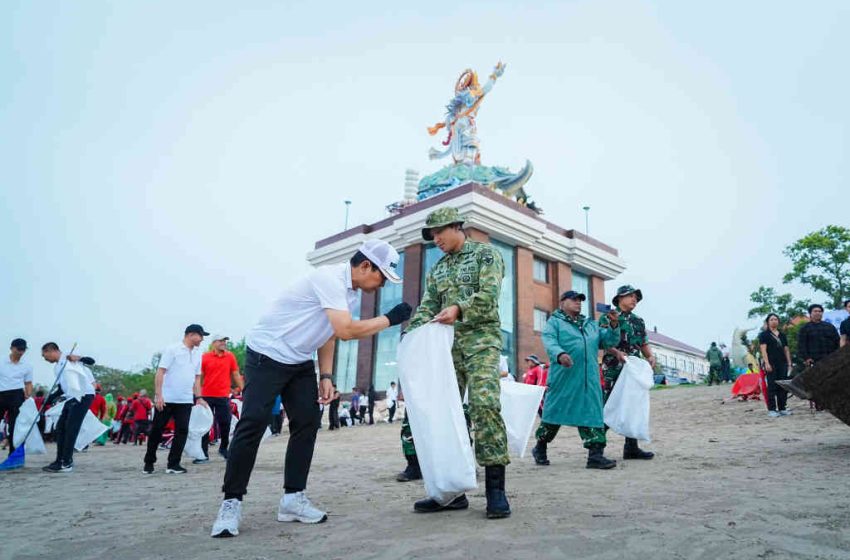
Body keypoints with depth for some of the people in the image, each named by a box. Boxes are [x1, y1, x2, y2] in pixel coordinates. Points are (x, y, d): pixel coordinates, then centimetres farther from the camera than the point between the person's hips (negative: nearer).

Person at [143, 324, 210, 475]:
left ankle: (173, 464, 9)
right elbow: (160, 372, -11)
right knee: (157, 430, 5)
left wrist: (198, 397, 10)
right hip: (166, 399, -5)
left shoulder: (197, 354, 11)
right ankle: (149, 463, 21)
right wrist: (158, 395, -18)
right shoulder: (172, 350, -7)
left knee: (182, 431, 1)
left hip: (185, 400, 5)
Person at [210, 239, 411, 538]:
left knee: (307, 423, 2)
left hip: (300, 362, 9)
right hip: (267, 355, -9)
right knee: (252, 425, -10)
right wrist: (390, 319, -23)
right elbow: (346, 331, -31)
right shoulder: (330, 278, -24)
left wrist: (326, 376, 3)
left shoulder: (351, 294, 5)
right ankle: (231, 502, 2)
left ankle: (293, 497, 10)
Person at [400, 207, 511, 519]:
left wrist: (459, 309, -28)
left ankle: (495, 489, -11)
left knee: (484, 405, -19)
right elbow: (427, 308, 11)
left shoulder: (485, 254, 5)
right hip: (447, 345, 6)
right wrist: (412, 336, -7)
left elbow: (488, 295, -10)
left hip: (481, 340, -6)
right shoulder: (436, 269, 22)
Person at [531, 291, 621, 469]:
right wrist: (559, 354, -33)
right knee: (554, 412, 5)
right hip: (563, 376, -4)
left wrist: (614, 325, 0)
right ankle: (540, 448, 23)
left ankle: (596, 454, 0)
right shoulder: (554, 322, 5)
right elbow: (549, 341, -13)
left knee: (592, 412, -2)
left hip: (589, 378, 5)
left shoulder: (591, 325, 24)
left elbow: (609, 341, 19)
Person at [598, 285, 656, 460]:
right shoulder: (607, 317, -2)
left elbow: (644, 344, 19)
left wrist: (650, 356, -1)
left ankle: (631, 447, 17)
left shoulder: (639, 321, 18)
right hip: (613, 370, -7)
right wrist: (617, 352, -26)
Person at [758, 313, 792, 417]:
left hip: (782, 363, 5)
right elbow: (763, 350, -6)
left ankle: (782, 408, 13)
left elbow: (786, 350, 19)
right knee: (772, 386, -6)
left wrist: (789, 363, 12)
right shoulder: (764, 334, 2)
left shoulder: (782, 334, 18)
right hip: (771, 364, -5)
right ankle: (771, 409, -3)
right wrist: (767, 363, -14)